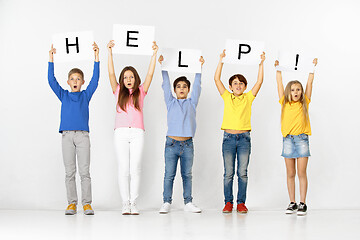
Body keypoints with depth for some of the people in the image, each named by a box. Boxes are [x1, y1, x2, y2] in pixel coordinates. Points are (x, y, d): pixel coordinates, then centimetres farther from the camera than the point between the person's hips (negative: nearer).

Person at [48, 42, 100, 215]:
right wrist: (51, 59, -1)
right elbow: (51, 80, 5)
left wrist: (96, 57, -3)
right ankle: (72, 203, 7)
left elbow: (95, 79, 3)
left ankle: (87, 203, 0)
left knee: (84, 171, -4)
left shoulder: (86, 95, 11)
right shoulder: (63, 95, 13)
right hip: (67, 135, 1)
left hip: (83, 135, -1)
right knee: (69, 172, 2)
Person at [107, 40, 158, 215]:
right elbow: (111, 74, 5)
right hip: (121, 133, 0)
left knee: (135, 169, -4)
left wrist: (154, 53, 1)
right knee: (123, 169, -2)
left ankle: (133, 203, 1)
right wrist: (109, 52, -1)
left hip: (137, 133, 0)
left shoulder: (140, 92, 14)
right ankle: (125, 203, 3)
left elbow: (150, 74, 6)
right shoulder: (118, 92, 14)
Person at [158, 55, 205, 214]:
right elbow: (165, 85, 8)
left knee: (187, 175, 7)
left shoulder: (192, 103, 13)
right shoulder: (171, 102, 11)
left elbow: (197, 86, 11)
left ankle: (188, 202, 14)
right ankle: (167, 202, 7)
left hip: (187, 144, 1)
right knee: (169, 175, 0)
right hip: (171, 143, -1)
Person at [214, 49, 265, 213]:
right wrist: (221, 60, 1)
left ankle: (241, 203, 8)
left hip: (244, 138, 0)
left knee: (242, 173, 1)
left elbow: (259, 81, 4)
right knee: (228, 173, 1)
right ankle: (228, 202, 9)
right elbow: (217, 79, 3)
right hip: (229, 137, 0)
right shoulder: (227, 97, 8)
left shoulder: (248, 98, 9)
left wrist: (261, 63, 1)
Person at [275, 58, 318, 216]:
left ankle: (302, 204, 1)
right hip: (288, 139, 1)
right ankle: (292, 203, 11)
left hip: (302, 139, -1)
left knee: (301, 173, -2)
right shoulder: (285, 103, 8)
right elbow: (279, 83, 10)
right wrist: (278, 68, 10)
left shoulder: (304, 103, 8)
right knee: (290, 174, 5)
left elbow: (310, 82, 7)